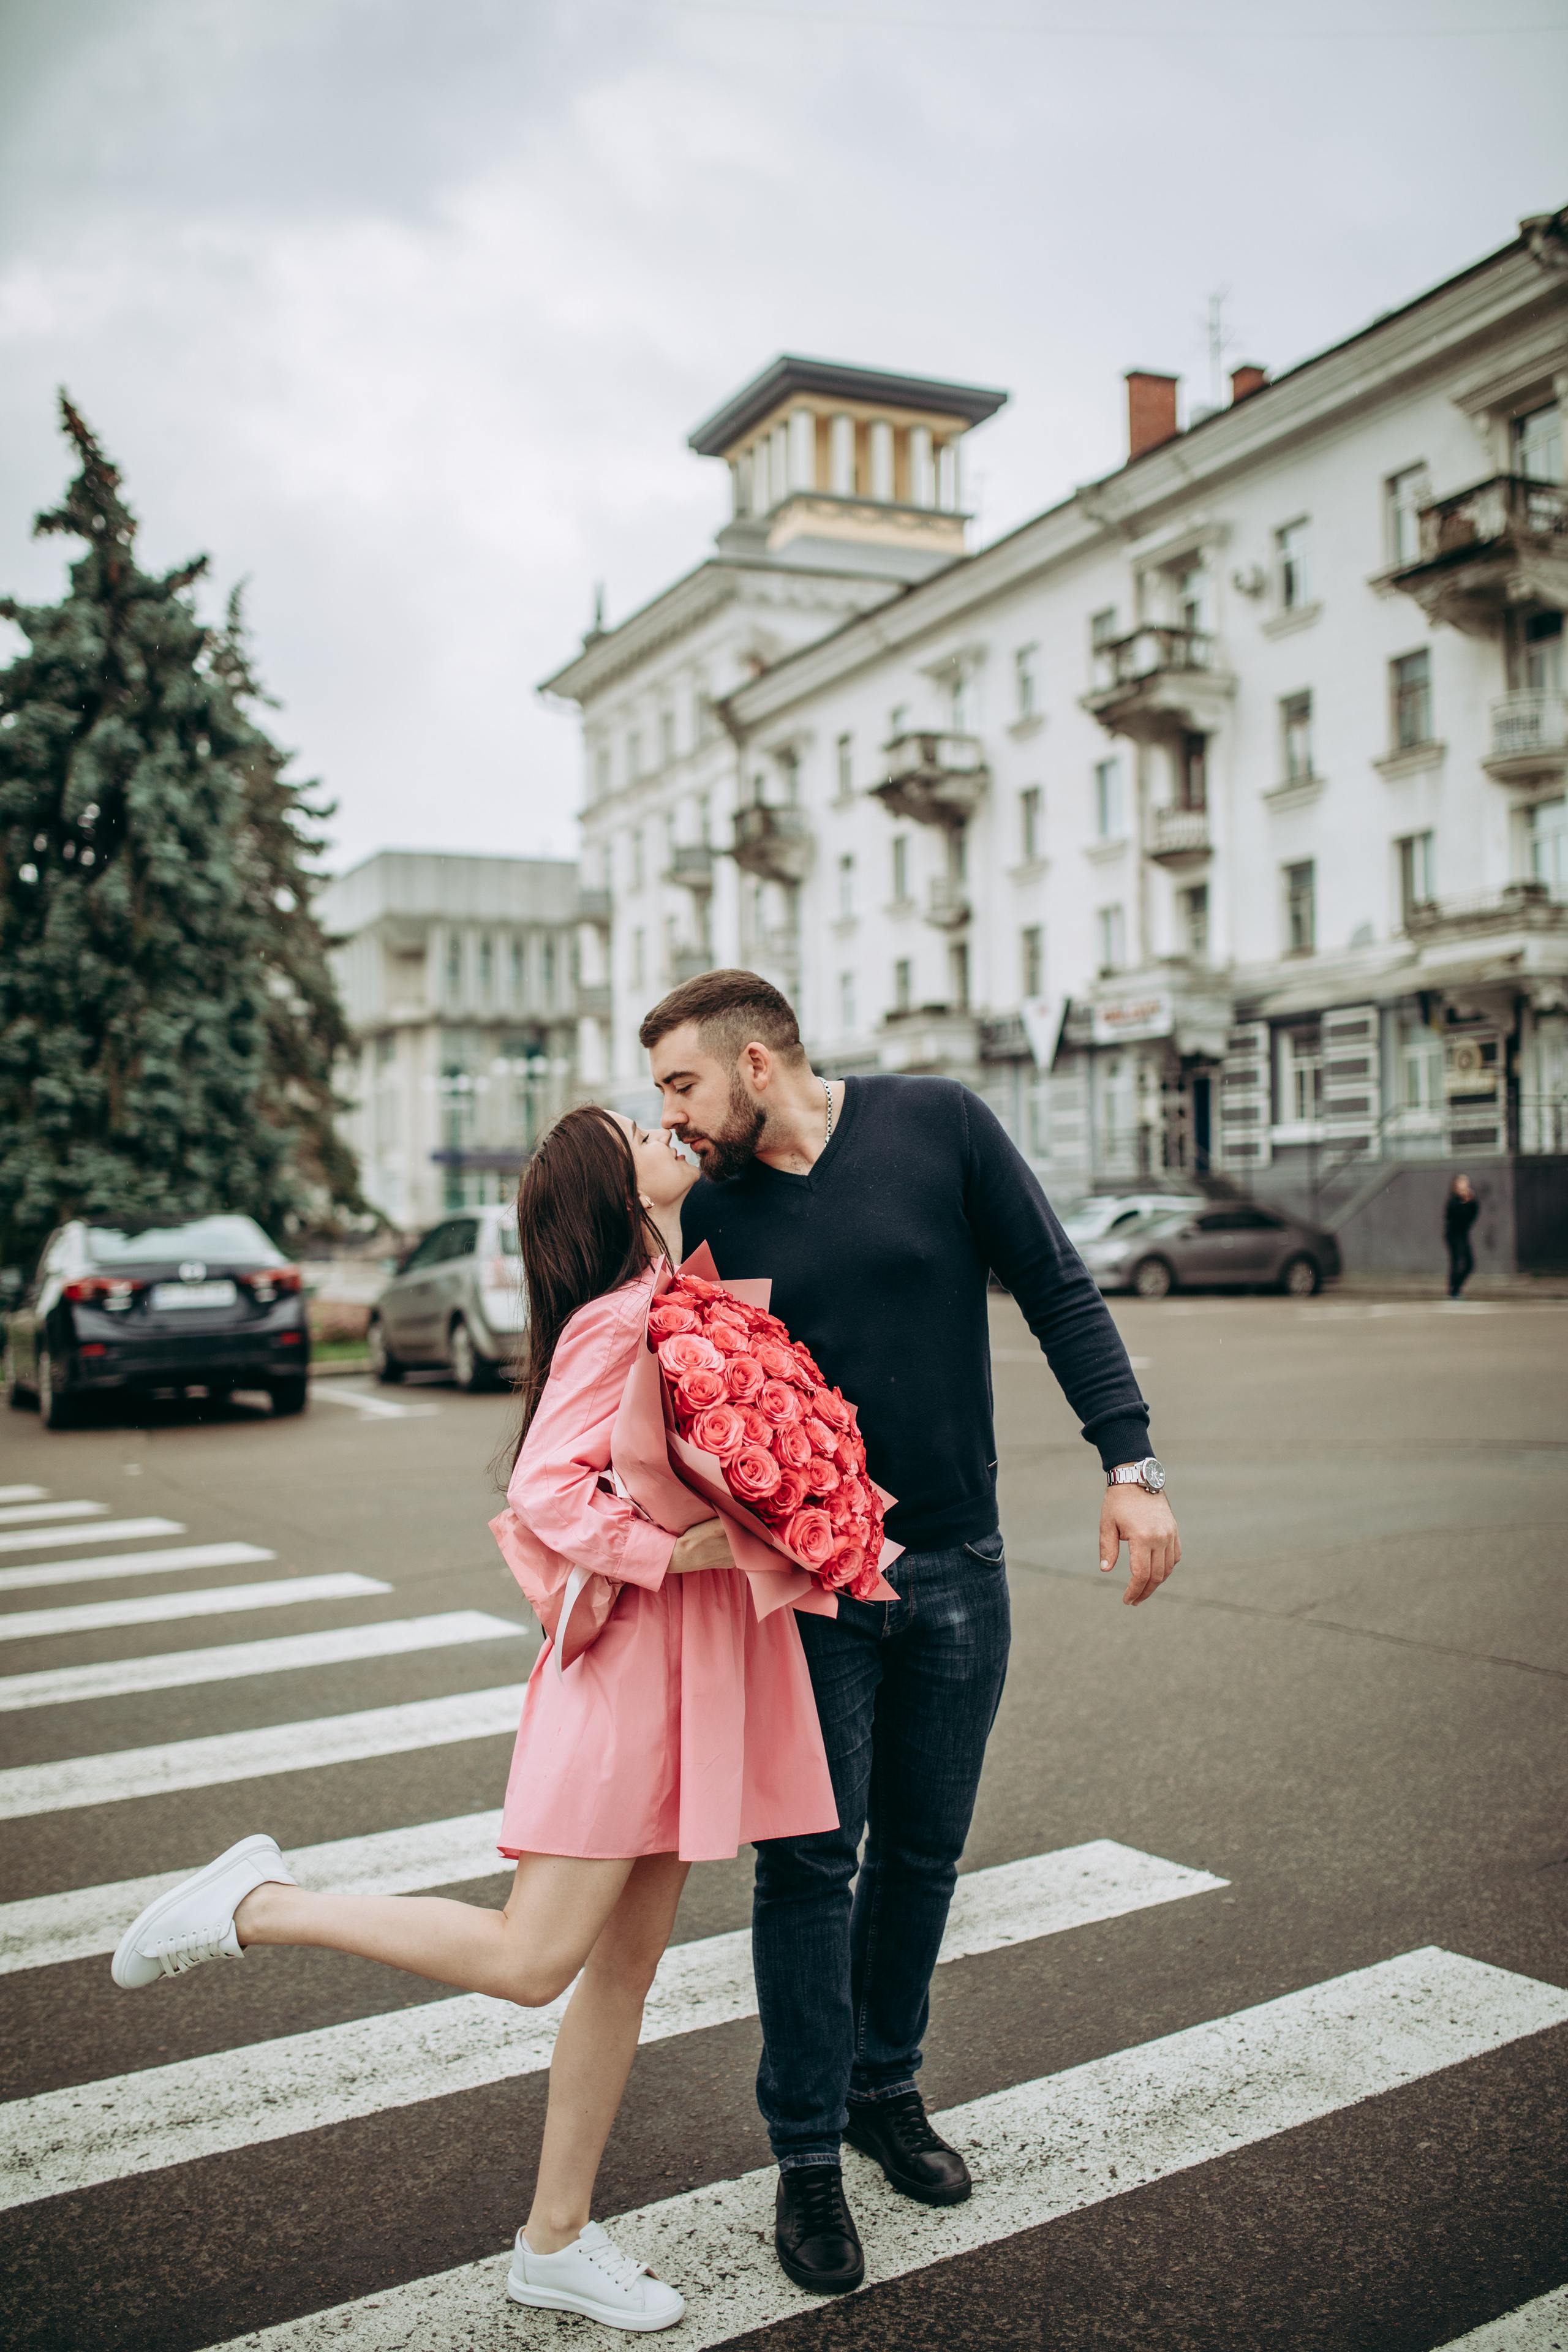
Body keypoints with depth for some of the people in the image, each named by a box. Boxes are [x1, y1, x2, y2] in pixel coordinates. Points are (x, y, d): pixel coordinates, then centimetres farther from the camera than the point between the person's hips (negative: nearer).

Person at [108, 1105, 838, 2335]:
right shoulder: (620, 1319, -15)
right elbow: (547, 1493, -23)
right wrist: (679, 1548, -20)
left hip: (687, 1677, 9)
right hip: (624, 1669, -8)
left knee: (626, 1965, 13)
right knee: (529, 1958, -6)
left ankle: (557, 2238, 26)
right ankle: (261, 1903, 8)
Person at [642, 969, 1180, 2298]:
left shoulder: (940, 1126, -6)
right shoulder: (712, 1215, -2)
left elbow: (1059, 1294, -3)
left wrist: (1131, 1463, -9)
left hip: (956, 1570, 1)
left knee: (923, 1851, 14)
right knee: (809, 1862, 2)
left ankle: (886, 2088, 35)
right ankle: (807, 2153, 18)